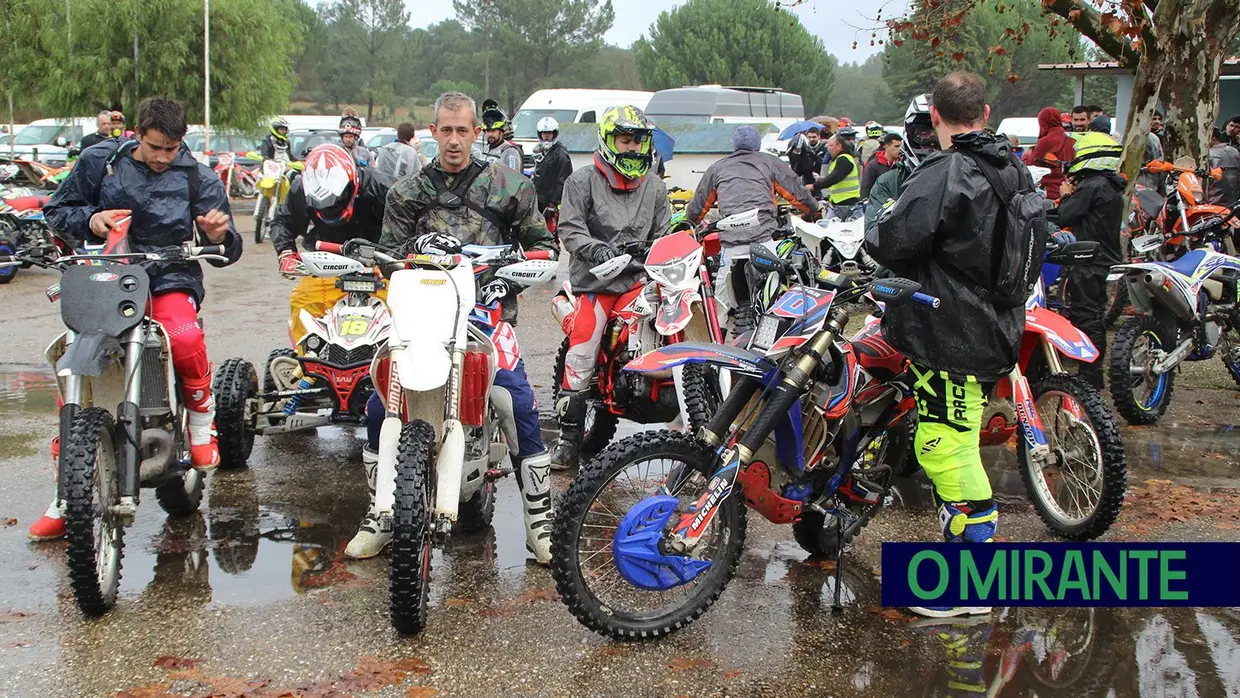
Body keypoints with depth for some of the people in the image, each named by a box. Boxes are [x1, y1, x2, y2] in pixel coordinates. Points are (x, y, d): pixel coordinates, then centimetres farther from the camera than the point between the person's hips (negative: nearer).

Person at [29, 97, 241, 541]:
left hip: (170, 278, -1)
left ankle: (202, 424, -4)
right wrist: (89, 220, -8)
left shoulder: (197, 178, 6)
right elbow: (57, 210, 14)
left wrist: (220, 235, -19)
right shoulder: (100, 162, 7)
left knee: (185, 338, -35)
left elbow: (225, 252, 6)